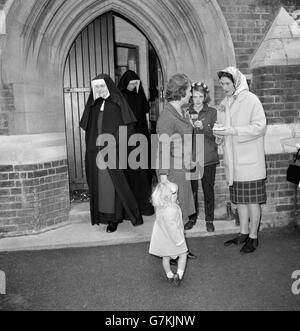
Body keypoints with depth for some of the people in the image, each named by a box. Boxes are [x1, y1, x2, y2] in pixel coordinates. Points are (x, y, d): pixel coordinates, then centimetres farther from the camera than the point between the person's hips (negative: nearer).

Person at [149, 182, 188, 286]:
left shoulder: (159, 207, -8)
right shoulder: (171, 210, -33)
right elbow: (172, 227, -29)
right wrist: (179, 240, -19)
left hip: (161, 237, 7)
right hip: (172, 238, -7)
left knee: (165, 258, 22)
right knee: (183, 254, 14)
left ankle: (169, 276, 39)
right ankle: (179, 274, 3)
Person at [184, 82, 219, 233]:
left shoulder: (212, 112, 3)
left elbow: (215, 134, -5)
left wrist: (203, 127, -22)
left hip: (209, 158, -1)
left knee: (208, 189, 6)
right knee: (192, 189, 6)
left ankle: (209, 219, 20)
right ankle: (192, 217, 24)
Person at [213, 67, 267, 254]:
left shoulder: (251, 100, -7)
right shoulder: (224, 104, 13)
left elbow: (260, 126, -14)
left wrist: (233, 131, -21)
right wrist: (219, 133, -2)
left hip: (250, 161, -6)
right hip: (233, 161, 6)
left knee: (253, 200, 2)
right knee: (239, 199, 13)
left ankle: (253, 237, 14)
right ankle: (244, 233, 26)